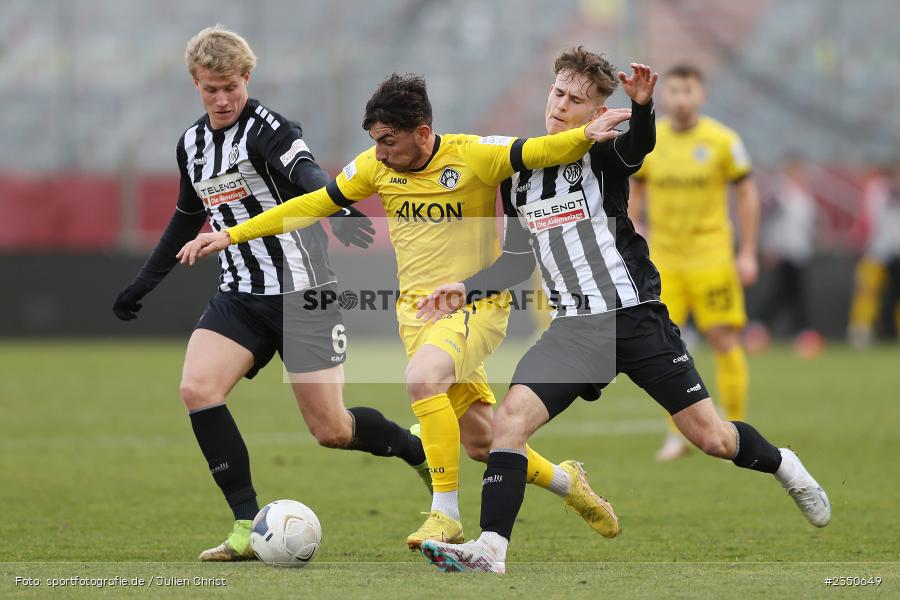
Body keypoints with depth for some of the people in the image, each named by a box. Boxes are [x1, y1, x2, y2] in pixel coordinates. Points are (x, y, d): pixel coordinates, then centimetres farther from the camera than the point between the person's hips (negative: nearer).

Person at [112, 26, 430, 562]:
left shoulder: (266, 128, -12)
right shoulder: (192, 144, 9)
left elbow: (307, 174, -33)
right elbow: (189, 217, 27)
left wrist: (339, 210, -55)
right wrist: (144, 284, 31)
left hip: (302, 293, -6)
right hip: (240, 297, 6)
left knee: (333, 432, -5)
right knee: (197, 388, -19)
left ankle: (421, 452, 27)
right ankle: (250, 528, -14)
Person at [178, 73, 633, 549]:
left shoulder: (473, 156, -14)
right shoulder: (377, 166, -1)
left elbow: (542, 152, -17)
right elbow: (313, 204, 6)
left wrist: (586, 135, -39)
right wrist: (231, 236, 4)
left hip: (476, 306, -5)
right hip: (416, 309, 5)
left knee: (422, 376, -34)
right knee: (479, 441, 6)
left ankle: (445, 514, -26)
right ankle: (567, 482, 34)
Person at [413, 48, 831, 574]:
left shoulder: (604, 156, -6)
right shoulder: (518, 175, 8)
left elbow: (639, 146, -33)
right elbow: (519, 260, 19)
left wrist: (642, 107, -54)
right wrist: (466, 290, 4)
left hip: (637, 317, -4)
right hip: (575, 328, 4)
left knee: (712, 438, 1)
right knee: (511, 416, -19)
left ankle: (782, 465, 34)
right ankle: (490, 551, -19)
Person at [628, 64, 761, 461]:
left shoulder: (722, 141, -4)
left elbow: (747, 195, 2)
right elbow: (634, 196, 13)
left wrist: (748, 254, -2)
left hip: (712, 258, -2)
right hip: (663, 260, 2)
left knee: (724, 341, -4)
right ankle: (677, 433, 7)